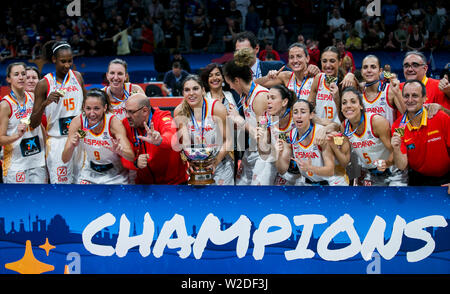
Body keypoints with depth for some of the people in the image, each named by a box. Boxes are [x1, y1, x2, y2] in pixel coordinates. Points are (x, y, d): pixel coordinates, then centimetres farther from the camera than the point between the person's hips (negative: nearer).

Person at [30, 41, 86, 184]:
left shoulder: (77, 77, 7)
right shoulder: (44, 84, -7)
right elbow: (33, 124, -8)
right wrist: (45, 103, -23)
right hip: (58, 141, -4)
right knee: (60, 183, -11)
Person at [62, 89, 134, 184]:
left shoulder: (114, 122, -24)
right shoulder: (77, 122, -18)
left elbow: (131, 157, -30)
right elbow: (64, 160, -16)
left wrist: (119, 150, -52)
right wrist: (72, 146, -38)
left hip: (115, 177, -2)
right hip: (90, 175, 2)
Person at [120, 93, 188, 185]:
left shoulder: (163, 118, -17)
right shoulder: (126, 124, -6)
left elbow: (171, 135, -39)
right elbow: (126, 157, -9)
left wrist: (159, 141, -61)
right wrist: (136, 162, -32)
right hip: (144, 182, 3)